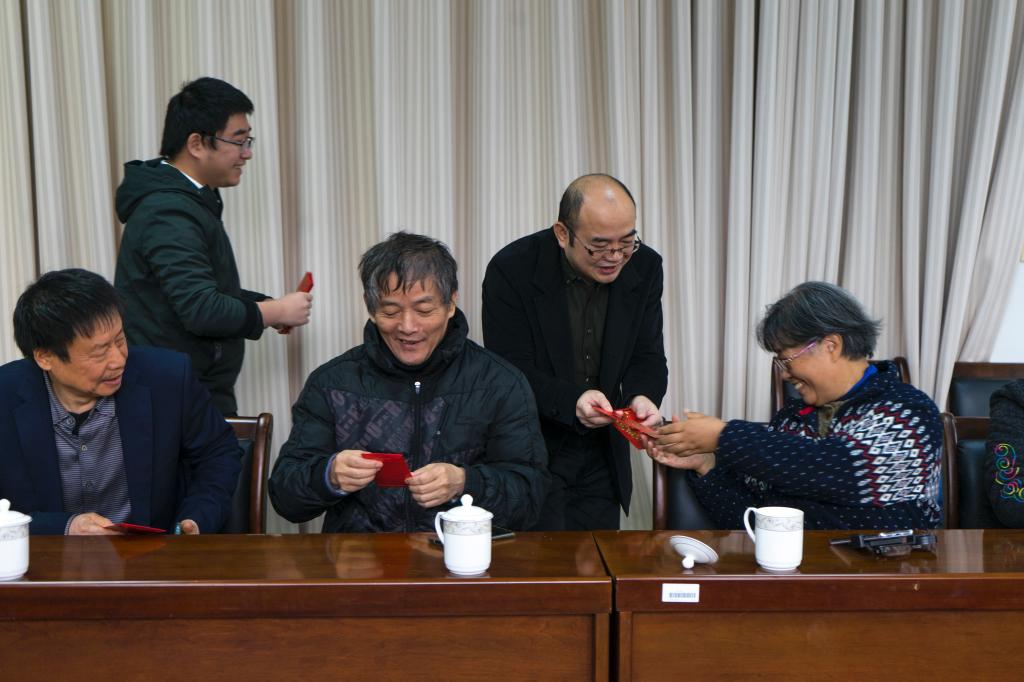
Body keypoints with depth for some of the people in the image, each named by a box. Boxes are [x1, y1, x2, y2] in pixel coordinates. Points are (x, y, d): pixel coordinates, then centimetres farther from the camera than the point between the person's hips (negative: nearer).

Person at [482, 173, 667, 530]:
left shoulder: (644, 266, -4)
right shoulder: (511, 269, -17)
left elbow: (648, 357, 0)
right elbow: (512, 373, -18)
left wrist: (642, 397, -22)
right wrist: (571, 401, -35)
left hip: (603, 456, 4)